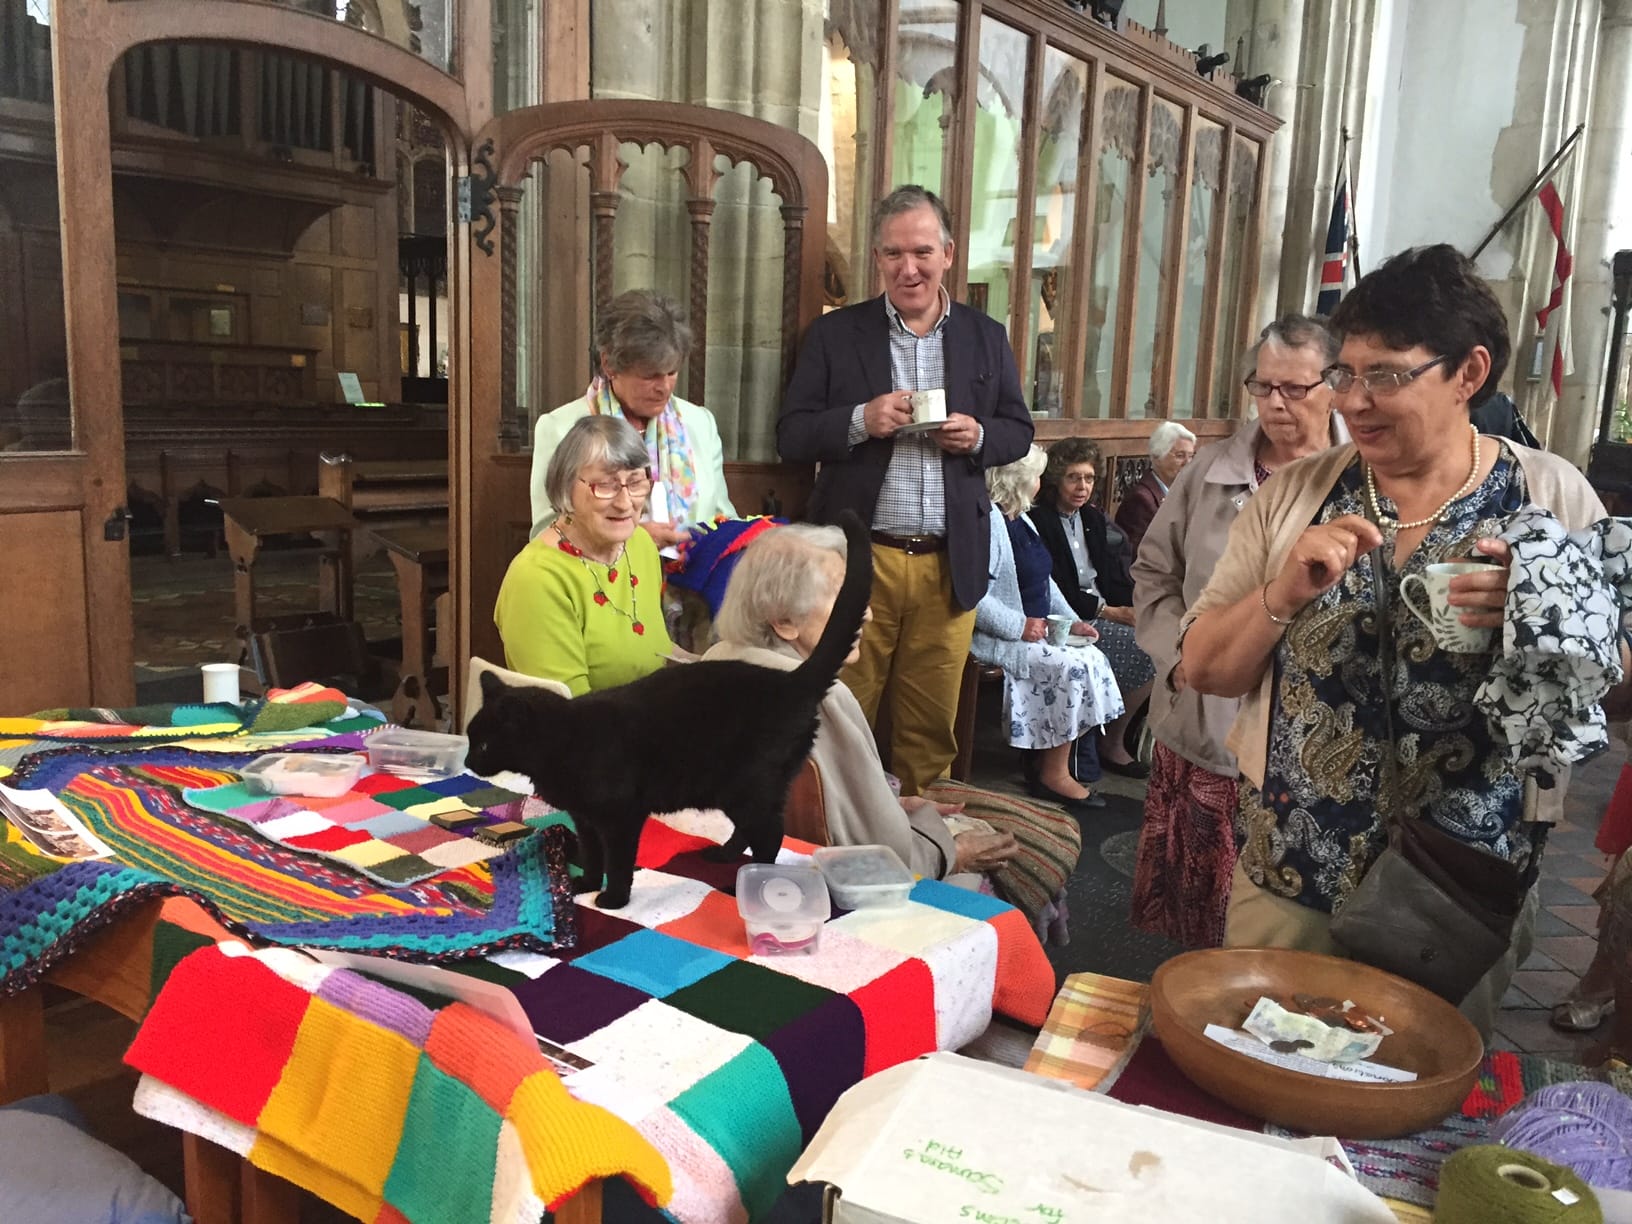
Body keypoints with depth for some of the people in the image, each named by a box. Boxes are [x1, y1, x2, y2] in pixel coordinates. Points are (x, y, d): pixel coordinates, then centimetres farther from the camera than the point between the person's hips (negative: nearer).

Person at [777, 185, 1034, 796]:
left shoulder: (987, 337, 10)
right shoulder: (834, 334, 3)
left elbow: (1018, 431, 14)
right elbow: (791, 435, 1)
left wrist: (978, 437, -9)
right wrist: (860, 420, -17)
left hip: (949, 565, 2)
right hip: (857, 560, -2)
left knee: (931, 727, 11)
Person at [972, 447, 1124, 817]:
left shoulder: (1020, 520, 18)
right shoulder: (989, 521, -15)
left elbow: (1045, 581, 24)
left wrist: (1071, 620, 10)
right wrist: (1021, 626, -22)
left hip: (1033, 630, 10)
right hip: (1000, 639, -10)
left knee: (1094, 658, -6)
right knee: (1072, 666, -20)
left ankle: (1055, 769, -5)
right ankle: (1053, 775, -7)